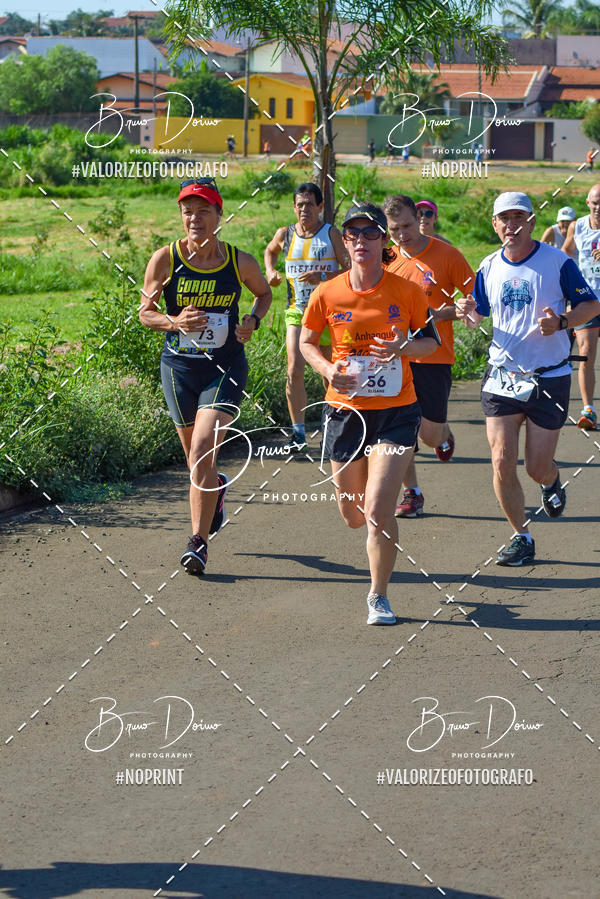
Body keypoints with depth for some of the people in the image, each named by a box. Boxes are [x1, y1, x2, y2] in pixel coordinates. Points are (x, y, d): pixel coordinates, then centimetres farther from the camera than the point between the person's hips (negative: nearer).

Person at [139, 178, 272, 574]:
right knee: (196, 458, 14)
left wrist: (253, 321, -4)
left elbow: (264, 292, 16)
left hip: (226, 367, -2)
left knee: (202, 450, -18)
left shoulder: (240, 261, -4)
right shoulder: (165, 259, -7)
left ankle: (199, 542, -11)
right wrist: (174, 322, -19)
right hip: (180, 367, 2)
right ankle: (217, 488, 51)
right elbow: (145, 312, 1)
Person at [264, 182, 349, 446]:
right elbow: (270, 251, 27)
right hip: (296, 312, 2)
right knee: (295, 370, -13)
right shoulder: (285, 234, 4)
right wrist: (270, 272, 9)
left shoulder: (331, 234, -5)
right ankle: (298, 431, -8)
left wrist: (322, 276, -22)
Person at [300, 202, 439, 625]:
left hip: (396, 411, -2)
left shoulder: (407, 291, -6)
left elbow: (432, 340, 6)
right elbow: (307, 342, 10)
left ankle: (379, 597, 5)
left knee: (378, 510, -14)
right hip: (345, 410, 2)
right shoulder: (327, 294, -4)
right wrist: (328, 369, -10)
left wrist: (404, 347, -16)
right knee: (353, 515, 10)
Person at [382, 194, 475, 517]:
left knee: (430, 434, -3)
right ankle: (412, 494, 11)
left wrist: (442, 314, -17)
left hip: (434, 357, -3)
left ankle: (444, 433, 34)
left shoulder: (446, 254, -6)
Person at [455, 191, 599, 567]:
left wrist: (561, 321, -20)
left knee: (538, 467, 1)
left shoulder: (557, 262, -7)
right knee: (502, 462, -6)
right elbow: (478, 316, 16)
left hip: (549, 378, -3)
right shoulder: (489, 267, 5)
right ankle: (522, 537, 10)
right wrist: (468, 313, -8)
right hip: (502, 376, 3)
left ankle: (553, 481, 39)